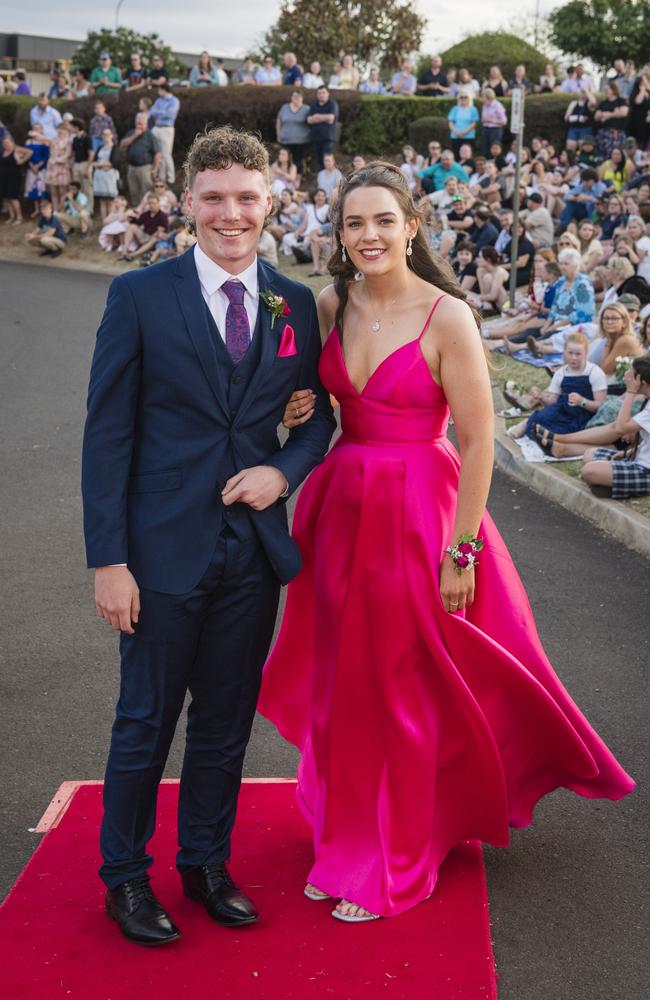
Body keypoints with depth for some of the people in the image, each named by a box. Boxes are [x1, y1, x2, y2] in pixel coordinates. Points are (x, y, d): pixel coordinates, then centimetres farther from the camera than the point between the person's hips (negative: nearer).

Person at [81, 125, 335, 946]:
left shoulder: (295, 305, 5)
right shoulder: (140, 295, -5)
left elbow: (319, 415, 13)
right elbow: (106, 433, -7)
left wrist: (284, 471, -9)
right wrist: (107, 559, -12)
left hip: (253, 549, 4)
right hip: (165, 548, -3)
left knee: (227, 724, 15)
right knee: (146, 723, 9)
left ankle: (206, 864, 33)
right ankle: (125, 877, 27)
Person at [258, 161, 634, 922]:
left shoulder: (446, 317, -14)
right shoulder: (331, 307, 2)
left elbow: (477, 441, -13)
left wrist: (461, 551, -14)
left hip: (418, 512, -5)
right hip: (341, 508, 5)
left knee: (402, 691, 6)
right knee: (341, 683, 13)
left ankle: (394, 865, 24)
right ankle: (347, 840, 31)